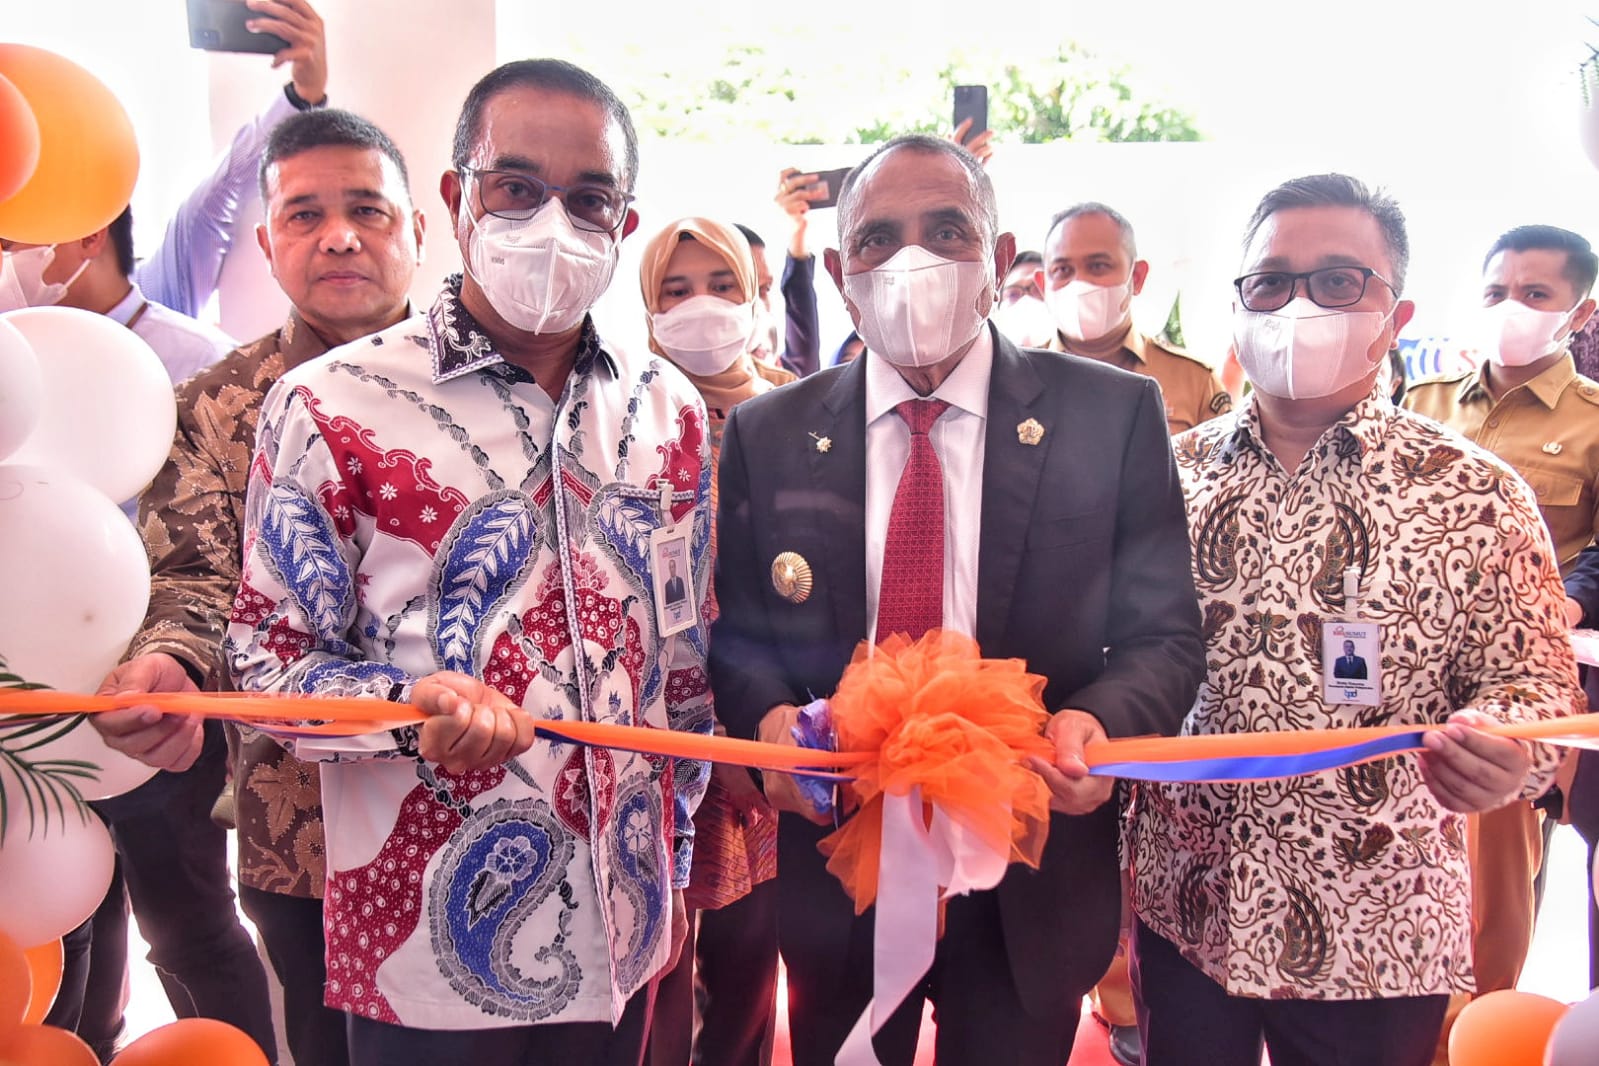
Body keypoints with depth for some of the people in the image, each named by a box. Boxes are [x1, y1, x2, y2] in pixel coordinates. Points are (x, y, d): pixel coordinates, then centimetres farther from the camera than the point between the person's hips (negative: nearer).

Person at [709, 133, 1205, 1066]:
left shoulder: (1115, 415, -6)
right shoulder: (768, 433, -1)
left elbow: (1164, 634, -4)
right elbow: (740, 632, 3)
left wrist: (1101, 722, -24)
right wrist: (768, 717, -18)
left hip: (1032, 890, -1)